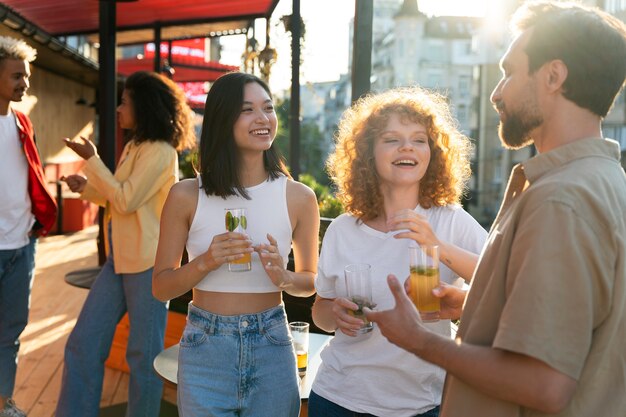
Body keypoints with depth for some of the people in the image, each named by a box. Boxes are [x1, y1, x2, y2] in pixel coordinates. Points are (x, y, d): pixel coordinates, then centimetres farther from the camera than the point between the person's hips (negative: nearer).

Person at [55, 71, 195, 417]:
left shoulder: (160, 151, -14)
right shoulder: (134, 147, 14)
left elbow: (126, 200, -17)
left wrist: (91, 159, -10)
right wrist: (85, 187, 3)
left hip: (147, 261, -9)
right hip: (120, 258, 9)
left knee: (143, 353, 4)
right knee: (83, 343, 11)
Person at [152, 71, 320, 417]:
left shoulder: (298, 198, -5)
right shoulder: (186, 196, -5)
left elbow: (310, 281, 8)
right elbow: (160, 287, 0)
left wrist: (284, 278, -14)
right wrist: (206, 262, -17)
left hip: (272, 349, 1)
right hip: (205, 349, 0)